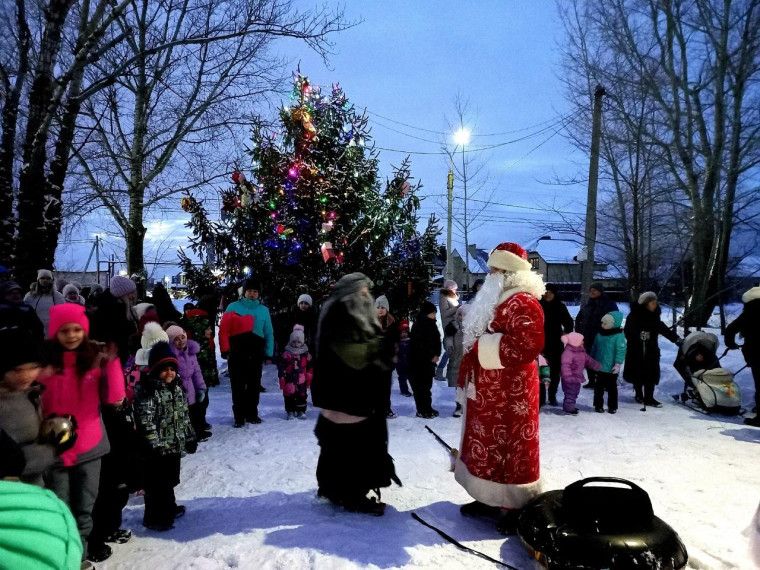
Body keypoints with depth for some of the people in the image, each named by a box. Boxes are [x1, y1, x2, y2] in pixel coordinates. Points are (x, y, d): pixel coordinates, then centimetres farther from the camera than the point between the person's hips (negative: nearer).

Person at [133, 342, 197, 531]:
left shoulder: (177, 388, 8)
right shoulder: (147, 391, -17)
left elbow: (184, 416, 15)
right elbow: (145, 420, -21)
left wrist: (190, 438, 16)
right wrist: (154, 444, -23)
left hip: (175, 445, 8)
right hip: (158, 448, -7)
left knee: (170, 480, 21)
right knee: (156, 483, 2)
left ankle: (169, 508, 38)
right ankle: (154, 518, 15)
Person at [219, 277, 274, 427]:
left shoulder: (264, 310, 7)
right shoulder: (233, 307, -1)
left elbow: (268, 334, 8)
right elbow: (224, 329, -5)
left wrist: (268, 353, 3)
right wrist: (225, 350, -12)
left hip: (256, 354, 3)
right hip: (237, 353, -2)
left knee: (254, 385, 11)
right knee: (238, 386, 5)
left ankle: (252, 414, 24)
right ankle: (239, 416, 14)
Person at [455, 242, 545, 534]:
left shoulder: (522, 303, -18)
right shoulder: (496, 299, 15)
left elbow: (527, 344, -31)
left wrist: (483, 346, -24)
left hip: (509, 394, -10)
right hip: (487, 392, 10)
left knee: (512, 448, 1)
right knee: (488, 446, 18)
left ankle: (521, 507, 16)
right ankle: (491, 499, 32)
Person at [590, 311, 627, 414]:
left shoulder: (619, 336, -13)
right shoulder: (600, 334, 4)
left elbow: (621, 351, -16)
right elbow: (594, 348, 14)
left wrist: (618, 364, -20)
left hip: (611, 368, -4)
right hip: (599, 367, 4)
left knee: (612, 388, 10)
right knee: (599, 387, 11)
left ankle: (612, 406, 22)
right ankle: (598, 405, 22)